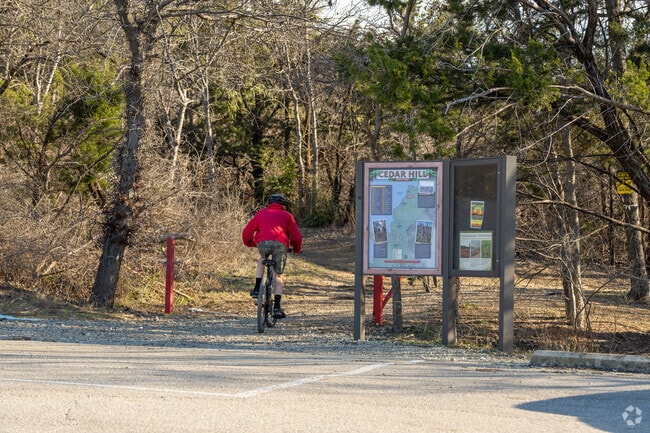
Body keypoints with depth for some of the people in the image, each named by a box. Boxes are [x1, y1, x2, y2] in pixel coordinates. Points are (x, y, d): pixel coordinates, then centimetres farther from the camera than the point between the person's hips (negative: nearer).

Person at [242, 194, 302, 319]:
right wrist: (297, 249, 42)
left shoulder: (261, 213, 30)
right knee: (278, 276, 13)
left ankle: (257, 289, 20)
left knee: (261, 260, 35)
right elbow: (296, 237, 22)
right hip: (280, 244, -1)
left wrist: (250, 243, 49)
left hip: (263, 242, 1)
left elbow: (246, 233, 28)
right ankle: (277, 307, 1)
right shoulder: (287, 215, 28)